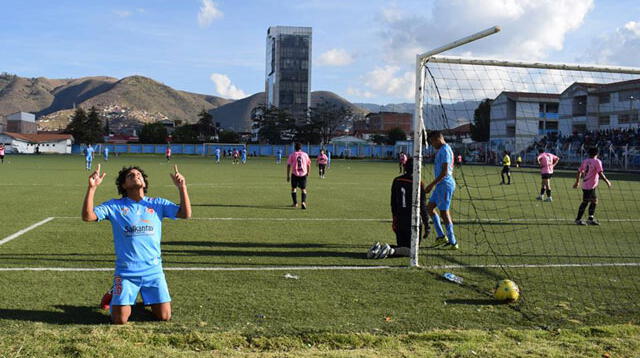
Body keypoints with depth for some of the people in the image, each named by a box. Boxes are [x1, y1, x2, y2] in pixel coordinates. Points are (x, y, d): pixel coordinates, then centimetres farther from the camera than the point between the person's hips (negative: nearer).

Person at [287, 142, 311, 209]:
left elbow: (289, 165, -3)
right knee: (303, 189, 8)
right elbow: (308, 164, 12)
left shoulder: (292, 155, 0)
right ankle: (303, 202, -12)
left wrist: (288, 176, 2)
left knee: (293, 188, 15)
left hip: (295, 174, -1)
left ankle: (295, 203, 13)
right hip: (303, 174, 1)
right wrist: (308, 172, 29)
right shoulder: (305, 154, 4)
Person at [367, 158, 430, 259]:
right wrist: (426, 225, -4)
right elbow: (422, 206, -10)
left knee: (401, 247, 18)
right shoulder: (418, 184, -11)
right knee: (411, 251, 4)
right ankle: (391, 251, -23)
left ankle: (380, 248, -6)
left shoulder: (396, 181, 5)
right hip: (412, 222, -5)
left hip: (399, 221, 6)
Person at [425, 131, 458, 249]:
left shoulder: (444, 150, -16)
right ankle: (441, 236, 16)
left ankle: (453, 242, 2)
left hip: (445, 184, -10)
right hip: (441, 185, 10)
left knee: (444, 213, -5)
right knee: (429, 207, 12)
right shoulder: (442, 150, 16)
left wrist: (431, 185, -21)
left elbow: (444, 171, -22)